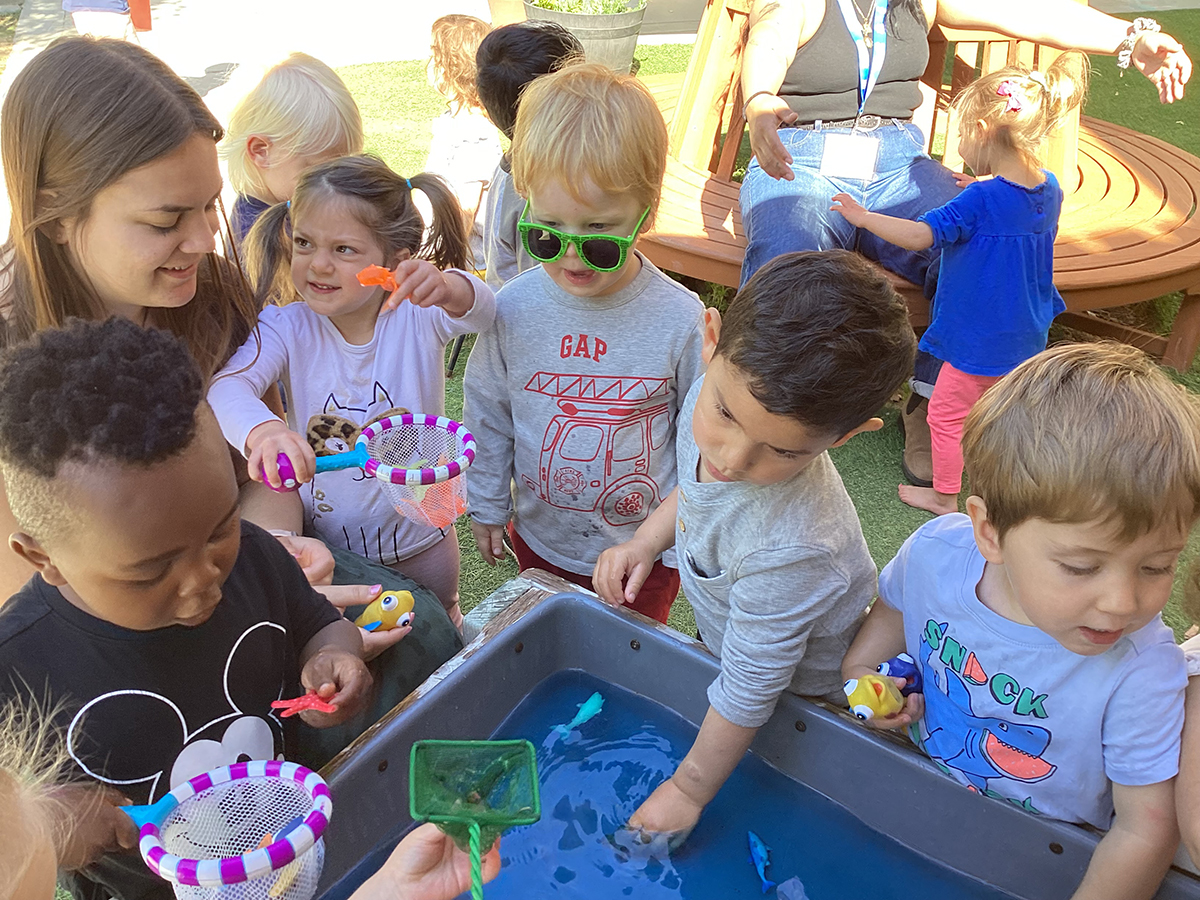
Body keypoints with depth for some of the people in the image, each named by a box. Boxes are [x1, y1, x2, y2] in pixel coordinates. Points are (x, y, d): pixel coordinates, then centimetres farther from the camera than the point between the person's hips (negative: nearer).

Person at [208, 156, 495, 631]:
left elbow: (479, 311, -37)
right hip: (326, 544, 0)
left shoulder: (416, 316, -17)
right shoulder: (287, 327, -17)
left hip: (420, 540, 0)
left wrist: (446, 287, -61)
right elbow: (226, 386, -33)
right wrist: (262, 430, -57)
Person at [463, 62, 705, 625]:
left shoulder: (680, 319, -22)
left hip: (645, 551, -2)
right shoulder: (514, 308, -16)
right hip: (539, 541, 2)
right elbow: (488, 409, 0)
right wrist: (487, 504, 7)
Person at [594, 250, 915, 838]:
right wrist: (645, 541, -11)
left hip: (799, 696, -6)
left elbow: (750, 690, -30)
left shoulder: (789, 548, -46)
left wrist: (688, 790, -16)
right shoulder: (715, 401, -25)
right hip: (720, 637, 6)